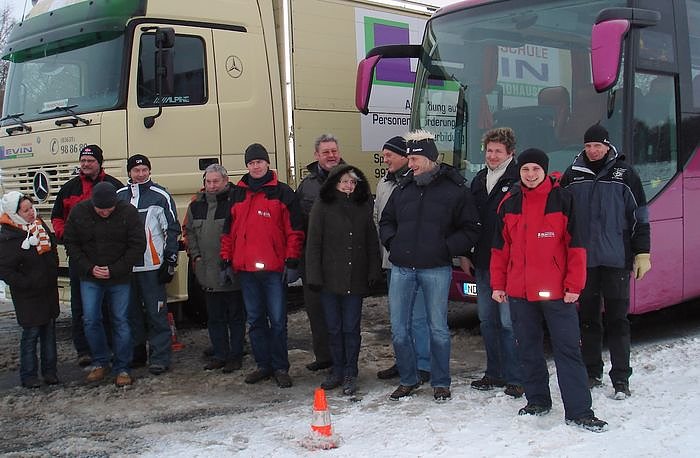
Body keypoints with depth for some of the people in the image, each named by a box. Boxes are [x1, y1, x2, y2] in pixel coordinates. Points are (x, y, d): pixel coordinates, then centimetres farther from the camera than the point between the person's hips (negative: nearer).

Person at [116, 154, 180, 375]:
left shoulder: (160, 195, -1)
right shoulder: (118, 196, 11)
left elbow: (172, 229, -1)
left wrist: (170, 261, -6)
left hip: (152, 265, -4)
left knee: (156, 313, -5)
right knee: (131, 312, 11)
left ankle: (159, 357, 0)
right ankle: (135, 354, 22)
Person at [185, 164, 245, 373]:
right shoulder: (197, 205, 9)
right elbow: (189, 232, 20)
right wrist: (195, 255, 9)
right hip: (208, 272, 6)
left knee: (236, 316, 5)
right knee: (214, 317, 14)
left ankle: (235, 356, 13)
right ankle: (219, 355, 24)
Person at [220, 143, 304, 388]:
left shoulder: (283, 192, 1)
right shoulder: (238, 194, 13)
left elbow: (295, 230, -2)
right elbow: (229, 231, 17)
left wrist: (291, 261, -8)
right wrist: (226, 261, 12)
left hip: (274, 269, -4)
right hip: (246, 269, 4)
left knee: (277, 320, -1)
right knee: (255, 320, 11)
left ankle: (280, 367, 9)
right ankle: (263, 365, 20)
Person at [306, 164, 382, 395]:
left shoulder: (363, 207, 6)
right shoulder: (323, 206, -1)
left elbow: (371, 242, 8)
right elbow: (313, 243, -2)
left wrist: (373, 272, 2)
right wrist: (314, 276, -7)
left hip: (355, 278, 1)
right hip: (330, 278, -1)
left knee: (351, 328, 3)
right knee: (334, 328, 8)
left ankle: (351, 374, 13)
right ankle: (337, 371, 21)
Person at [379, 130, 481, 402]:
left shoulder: (455, 190, -2)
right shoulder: (403, 190, 10)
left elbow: (470, 230, -1)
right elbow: (386, 221, 22)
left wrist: (445, 248, -11)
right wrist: (392, 243, 5)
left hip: (436, 269, -4)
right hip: (401, 268, 4)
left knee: (438, 328, 5)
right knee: (398, 328, 6)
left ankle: (441, 382, 19)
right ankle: (408, 380, 22)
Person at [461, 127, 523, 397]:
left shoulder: (520, 178, -7)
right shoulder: (479, 180, 15)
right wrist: (464, 254, 13)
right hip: (482, 262, 7)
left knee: (509, 322, -5)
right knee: (487, 321, 13)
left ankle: (515, 378, 4)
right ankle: (495, 373, 24)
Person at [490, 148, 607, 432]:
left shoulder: (563, 200, -2)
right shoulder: (509, 203, 8)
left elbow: (576, 245, -4)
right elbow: (500, 247, 13)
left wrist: (574, 286, -8)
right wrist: (498, 284, 10)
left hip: (556, 291, -4)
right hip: (518, 291, 4)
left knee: (568, 349, -3)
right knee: (528, 349, 12)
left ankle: (578, 411, -1)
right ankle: (537, 400, 25)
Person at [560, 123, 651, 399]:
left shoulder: (624, 173, 3)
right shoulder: (572, 176, 8)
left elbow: (640, 217, 4)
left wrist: (643, 253, -1)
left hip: (616, 259, -2)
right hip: (582, 260, 2)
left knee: (617, 319, -1)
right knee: (588, 319, 8)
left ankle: (621, 379, 4)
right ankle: (592, 373, 20)